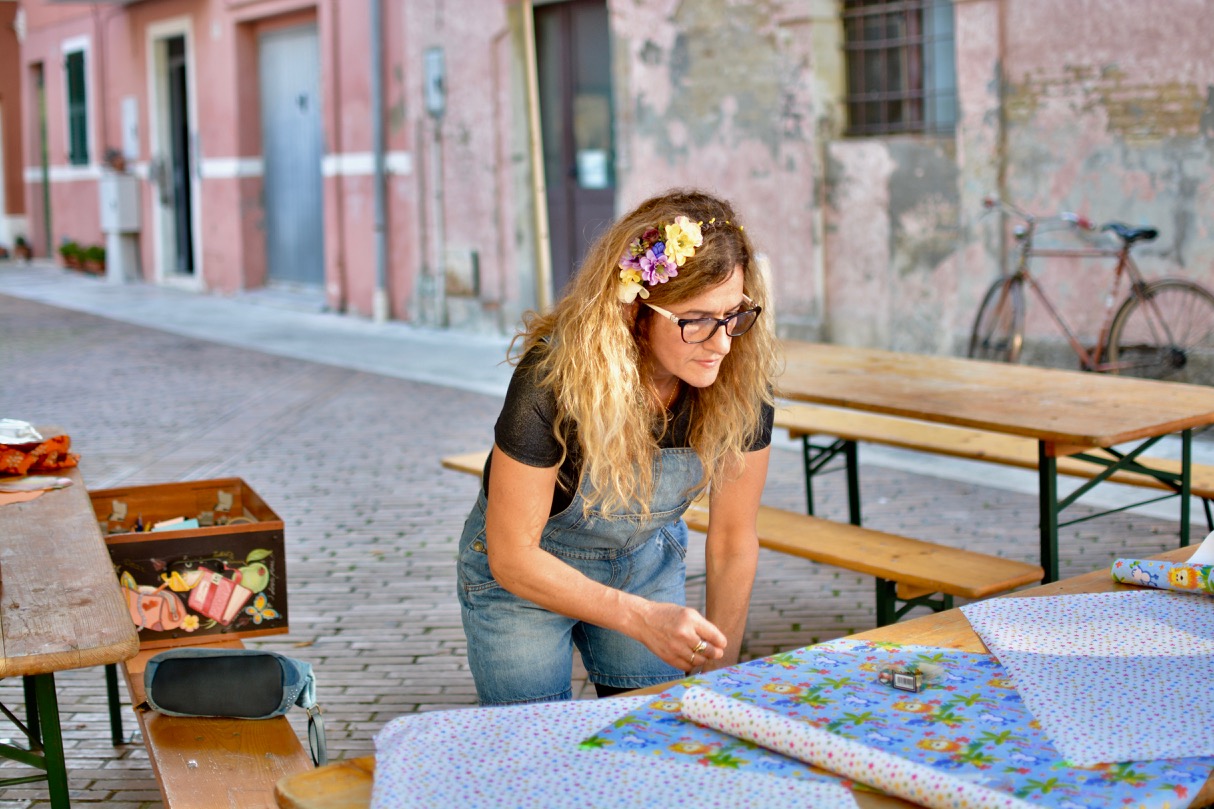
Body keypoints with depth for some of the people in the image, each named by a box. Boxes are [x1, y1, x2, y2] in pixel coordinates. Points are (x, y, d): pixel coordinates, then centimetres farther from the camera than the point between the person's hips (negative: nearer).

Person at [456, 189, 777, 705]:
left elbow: (733, 542, -10)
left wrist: (718, 675, -11)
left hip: (645, 562, 3)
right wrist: (641, 618, -31)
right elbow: (513, 557, -25)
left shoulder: (741, 381, -22)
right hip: (523, 575, -3)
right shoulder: (552, 382, -33)